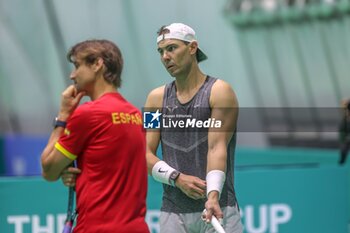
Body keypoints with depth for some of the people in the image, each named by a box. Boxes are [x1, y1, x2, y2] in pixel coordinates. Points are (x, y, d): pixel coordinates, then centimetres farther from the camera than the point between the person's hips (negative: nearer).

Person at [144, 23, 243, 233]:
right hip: (173, 213, 3)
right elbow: (145, 154, 6)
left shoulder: (219, 92, -1)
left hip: (218, 209, -3)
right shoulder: (157, 99, 11)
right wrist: (177, 177, -13)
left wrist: (213, 194, -27)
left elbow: (217, 148, -12)